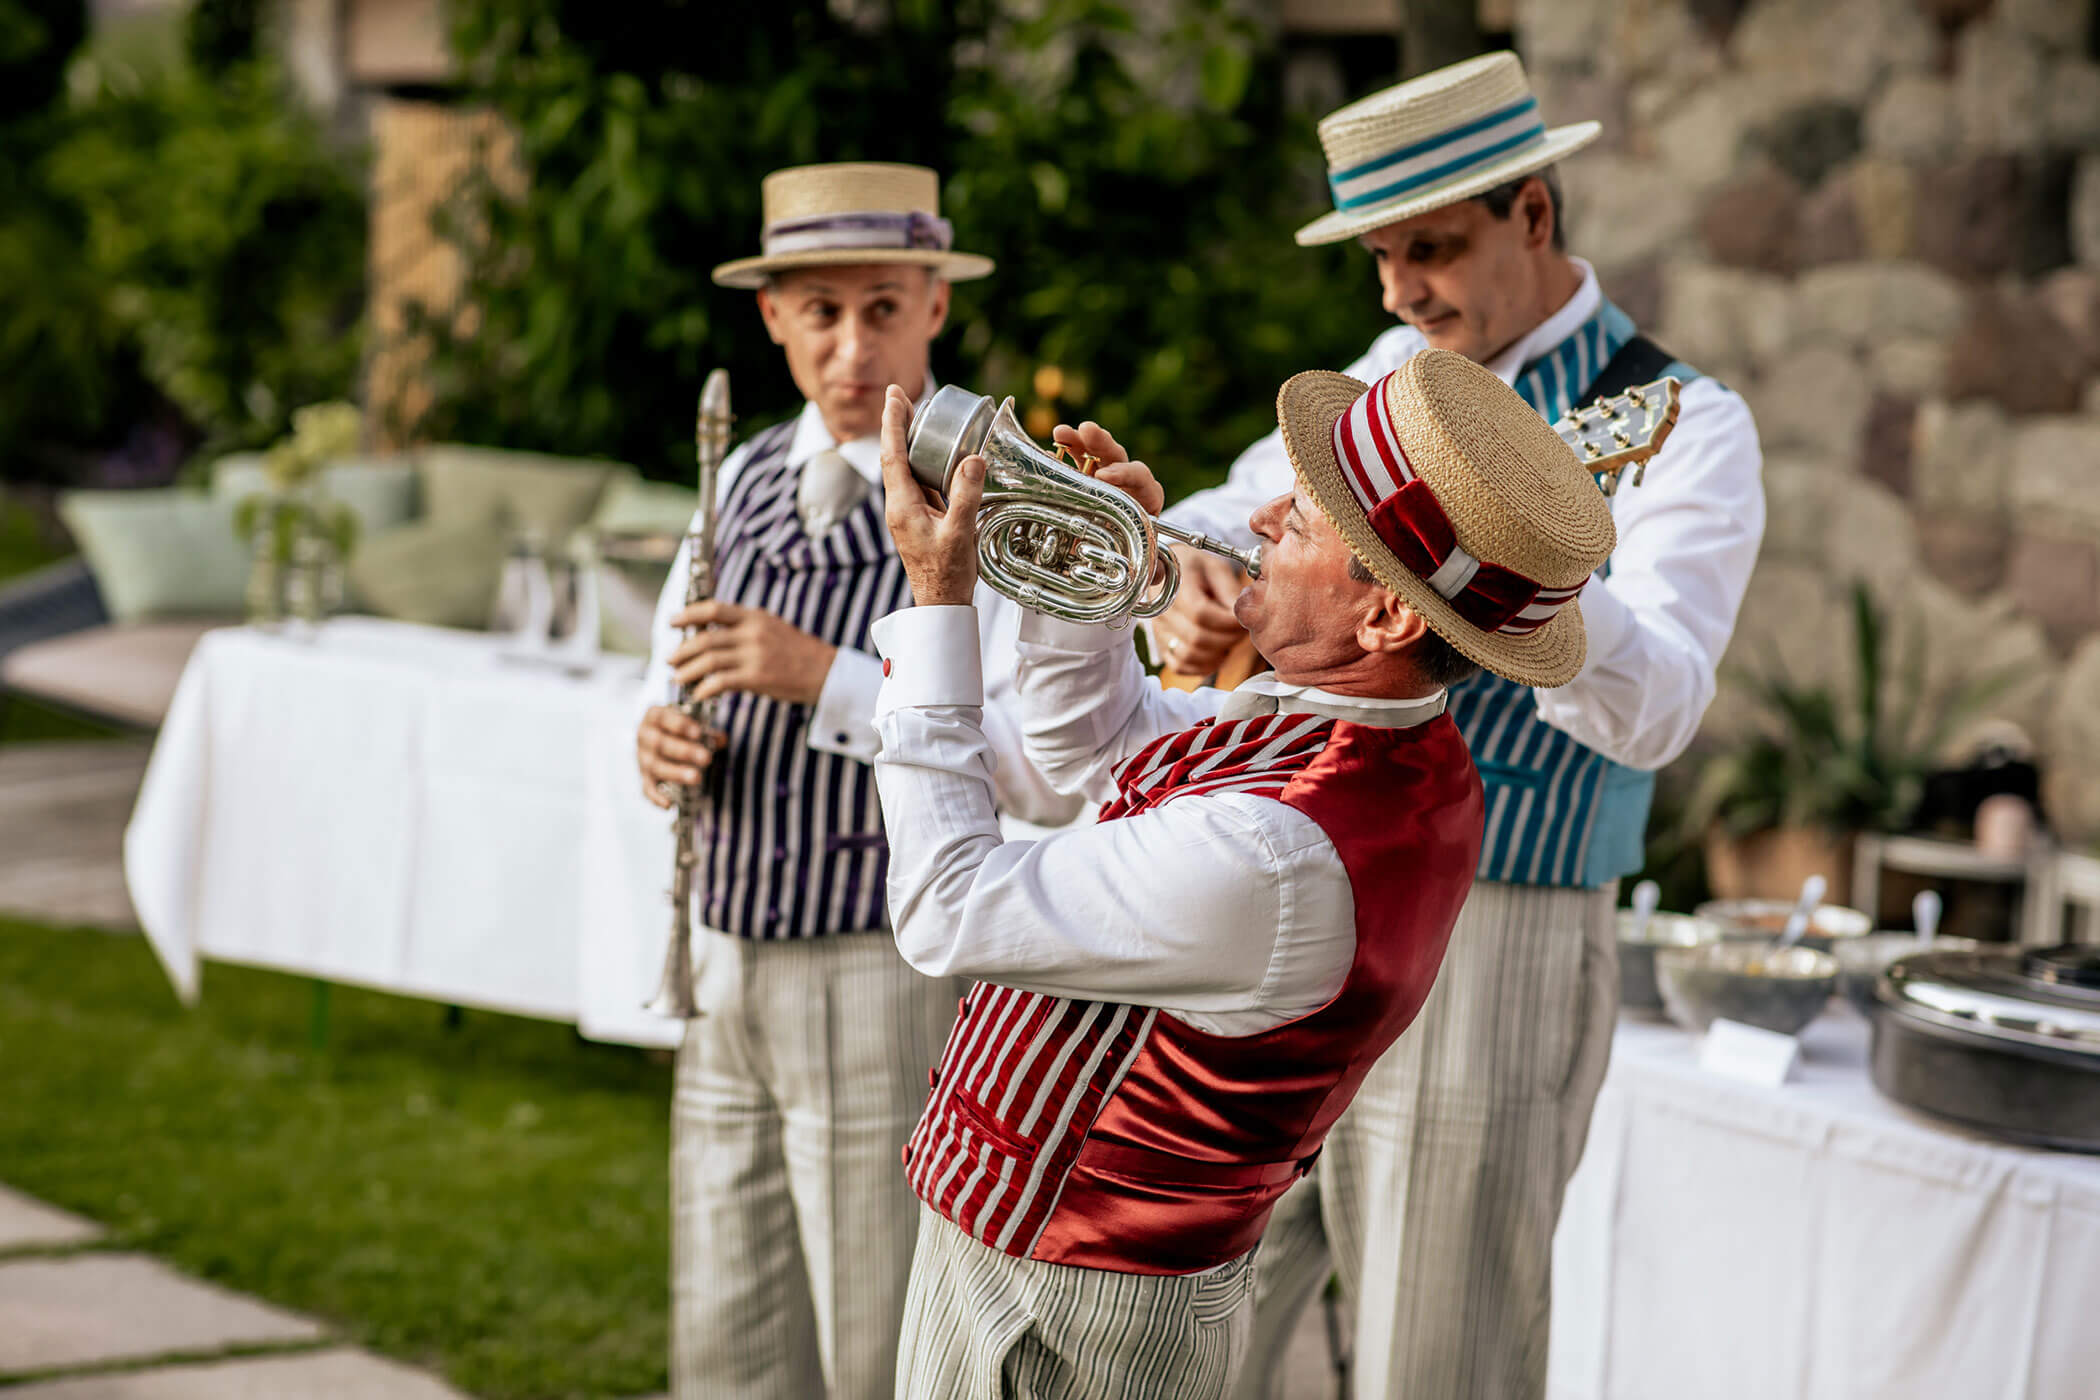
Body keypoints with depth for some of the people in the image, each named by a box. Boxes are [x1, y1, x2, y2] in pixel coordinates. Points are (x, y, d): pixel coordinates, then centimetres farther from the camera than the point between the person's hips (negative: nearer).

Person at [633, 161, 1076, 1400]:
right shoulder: (750, 479, 9)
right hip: (732, 974, 7)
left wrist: (828, 678, -27)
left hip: (898, 984, -6)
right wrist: (665, 743, -2)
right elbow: (680, 671, 22)